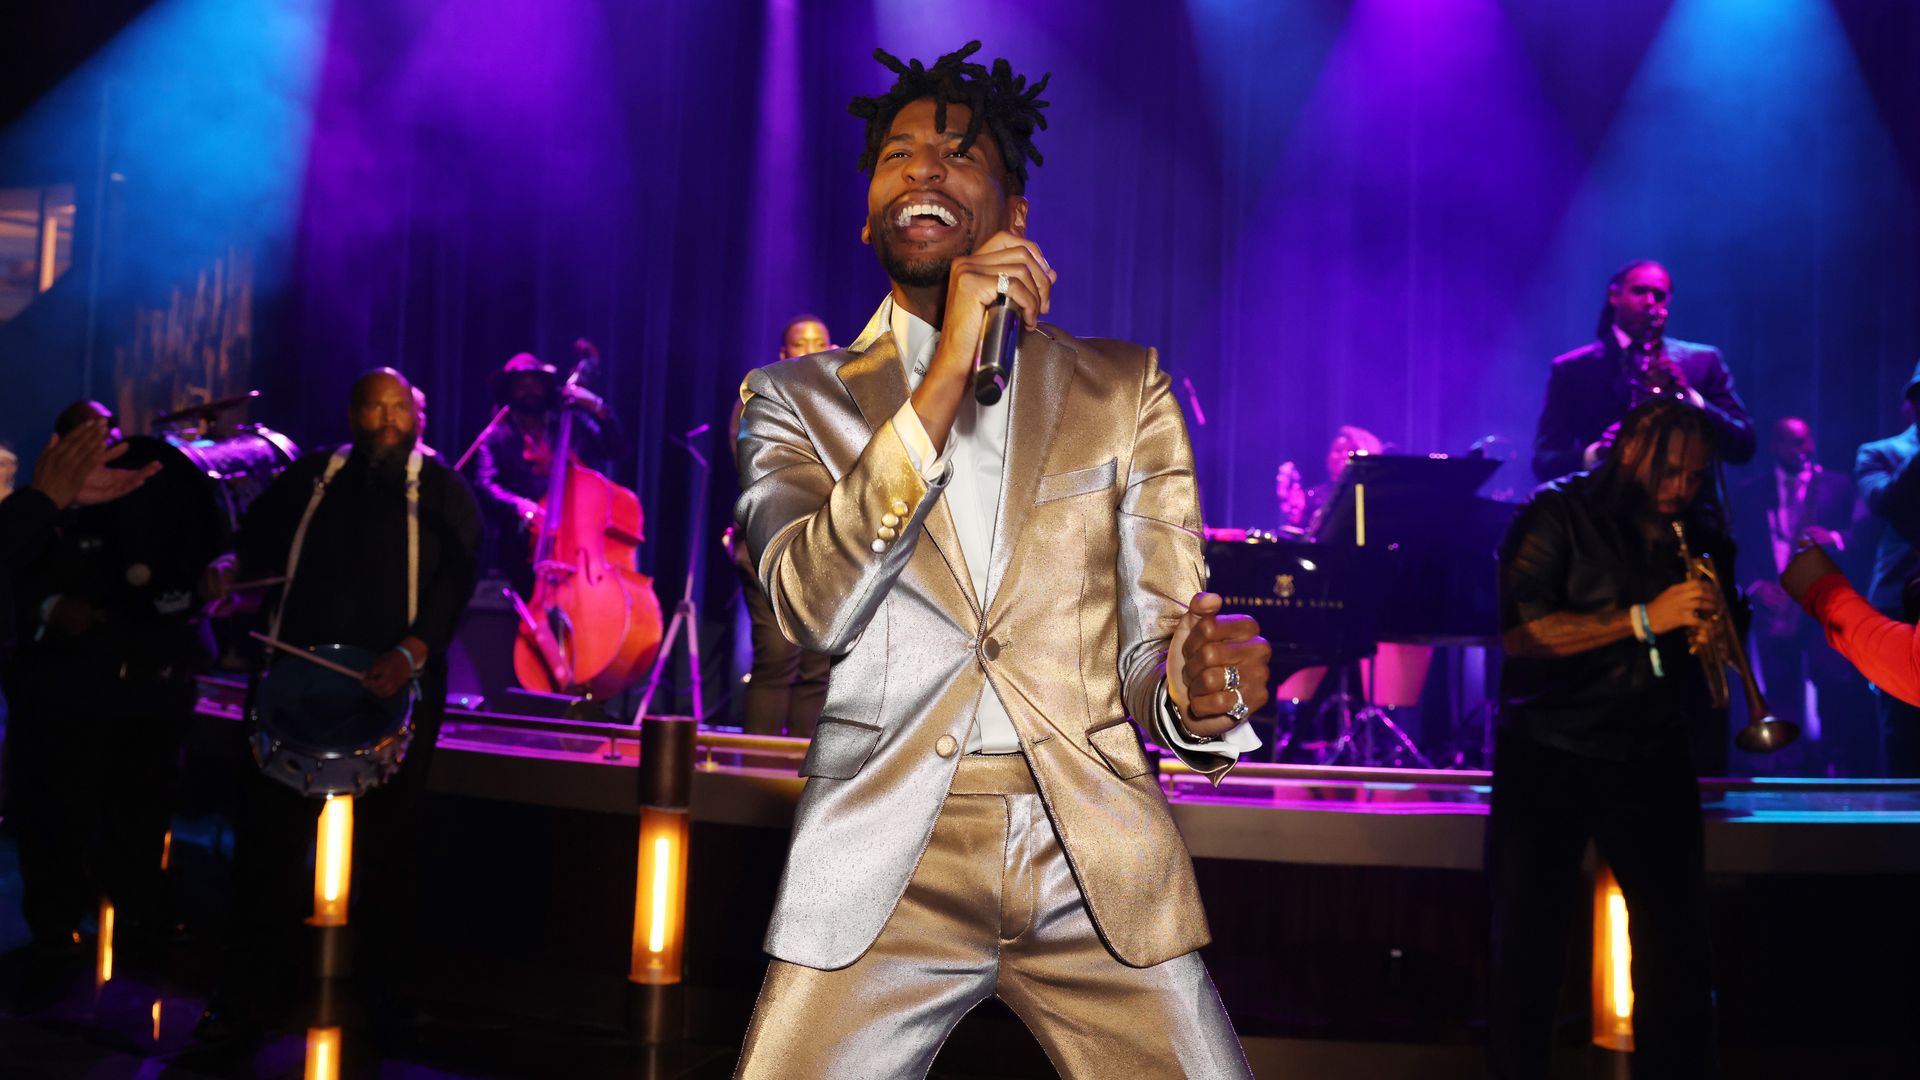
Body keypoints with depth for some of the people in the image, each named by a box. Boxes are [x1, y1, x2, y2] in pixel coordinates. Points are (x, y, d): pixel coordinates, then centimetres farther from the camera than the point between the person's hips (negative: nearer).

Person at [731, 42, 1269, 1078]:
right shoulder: (798, 398, 7)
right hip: (887, 864, 0)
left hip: (1098, 865, 1)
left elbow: (1150, 637, 6)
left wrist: (1197, 697, -18)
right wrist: (947, 371, -17)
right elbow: (814, 604, -11)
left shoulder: (1121, 387, 9)